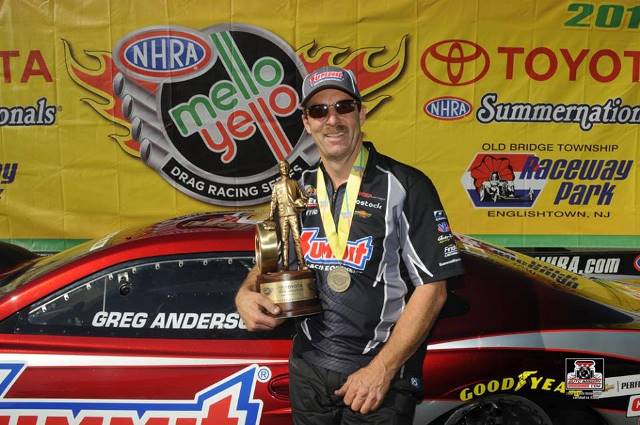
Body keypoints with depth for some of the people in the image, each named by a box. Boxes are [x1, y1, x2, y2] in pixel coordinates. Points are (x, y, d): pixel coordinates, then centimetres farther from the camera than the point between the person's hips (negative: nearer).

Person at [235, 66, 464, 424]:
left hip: (381, 373, -5)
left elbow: (432, 288, -13)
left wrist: (382, 369, -16)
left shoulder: (405, 186, -12)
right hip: (307, 368, 5)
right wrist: (246, 293, -6)